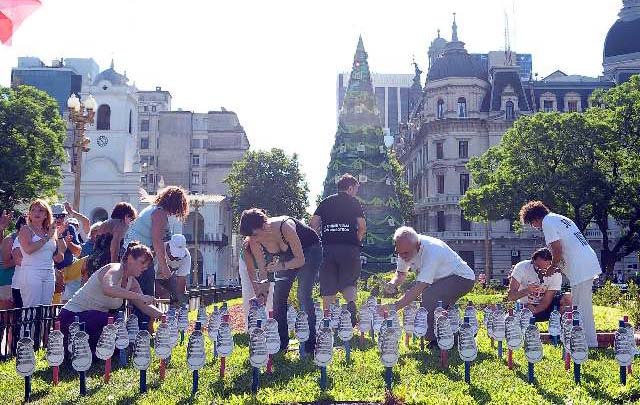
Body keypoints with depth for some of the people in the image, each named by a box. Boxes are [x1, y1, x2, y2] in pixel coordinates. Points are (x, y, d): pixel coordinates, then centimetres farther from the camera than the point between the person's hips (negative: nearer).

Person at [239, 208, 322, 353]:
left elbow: (301, 259, -31)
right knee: (278, 295, -3)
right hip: (288, 254, 6)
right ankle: (281, 342, 7)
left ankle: (310, 342, -8)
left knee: (303, 295, -17)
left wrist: (282, 266, -46)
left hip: (310, 249, -6)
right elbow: (262, 269, -13)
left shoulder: (284, 227, -39)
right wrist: (262, 285, -29)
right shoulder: (254, 241, -22)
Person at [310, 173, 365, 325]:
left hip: (327, 248, 2)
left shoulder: (325, 202, 15)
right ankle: (351, 303, -17)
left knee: (328, 288, 7)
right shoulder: (354, 203, 8)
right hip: (349, 249, -2)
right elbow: (362, 227, 0)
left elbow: (313, 224, 5)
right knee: (349, 283, 11)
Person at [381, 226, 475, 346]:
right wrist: (393, 284, -15)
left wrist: (395, 307, -47)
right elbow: (401, 274, 8)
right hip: (443, 279, 9)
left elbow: (419, 288, -40)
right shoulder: (406, 249, -10)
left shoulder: (432, 252, -35)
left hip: (463, 278, -9)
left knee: (429, 295, -29)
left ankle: (436, 339, -17)